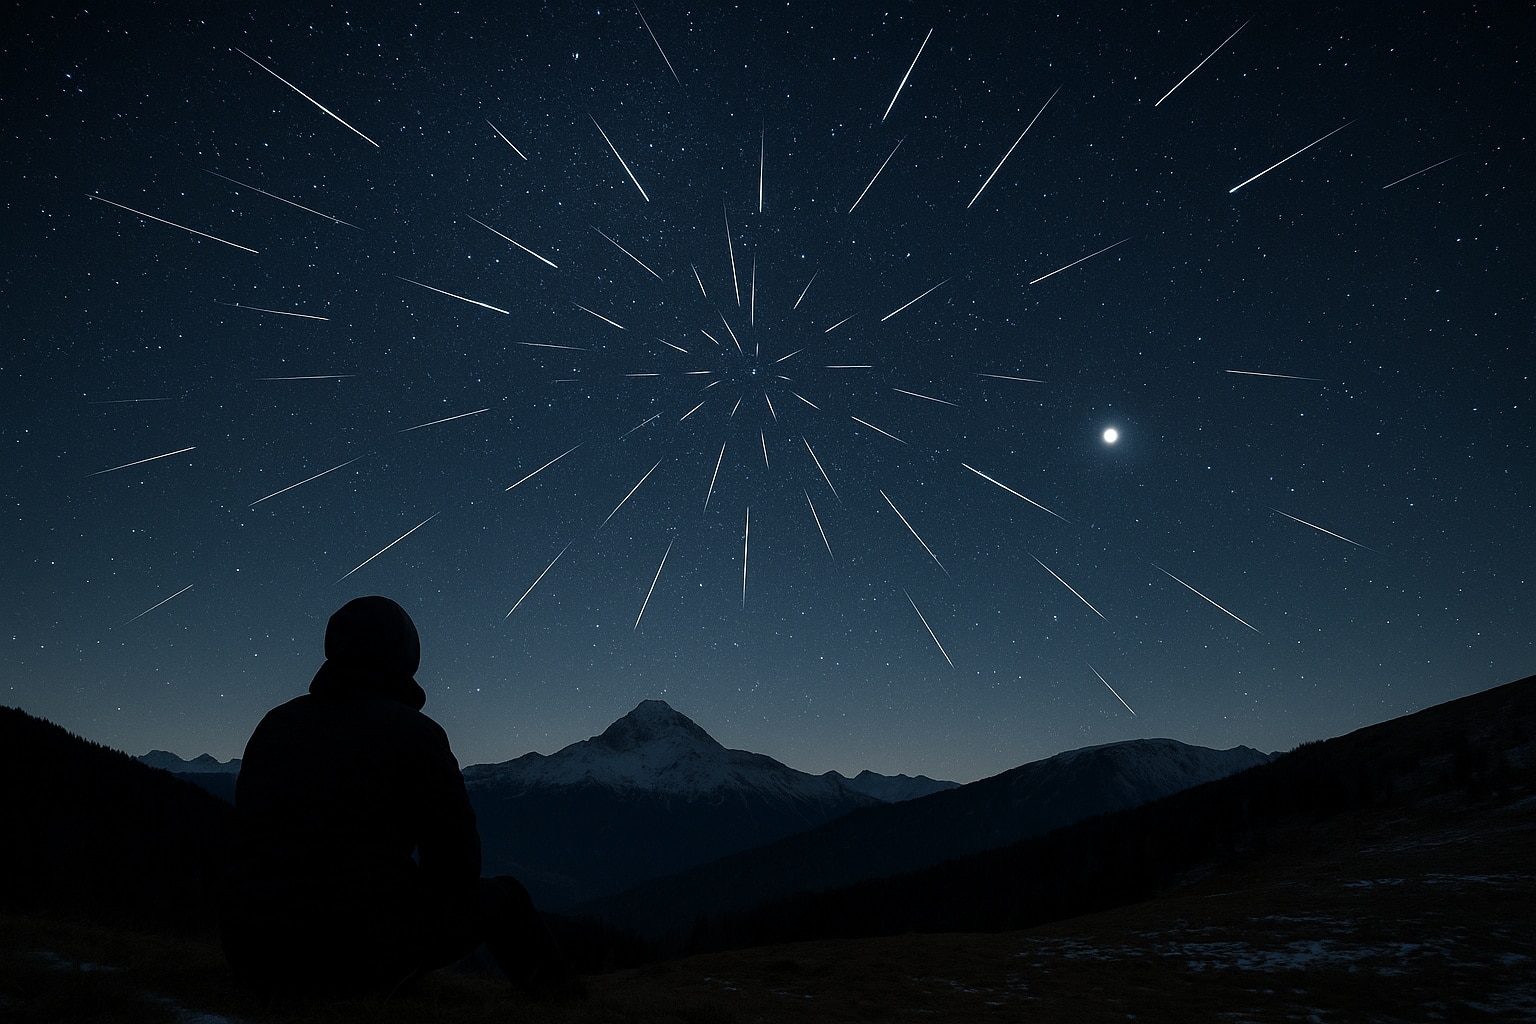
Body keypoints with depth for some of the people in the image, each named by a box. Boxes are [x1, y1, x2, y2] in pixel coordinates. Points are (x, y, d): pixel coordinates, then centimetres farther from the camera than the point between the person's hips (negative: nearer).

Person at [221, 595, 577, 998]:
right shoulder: (413, 730, -10)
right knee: (502, 896, 17)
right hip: (367, 956, -6)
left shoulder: (273, 725, 8)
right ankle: (559, 998, 37)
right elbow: (457, 856, -8)